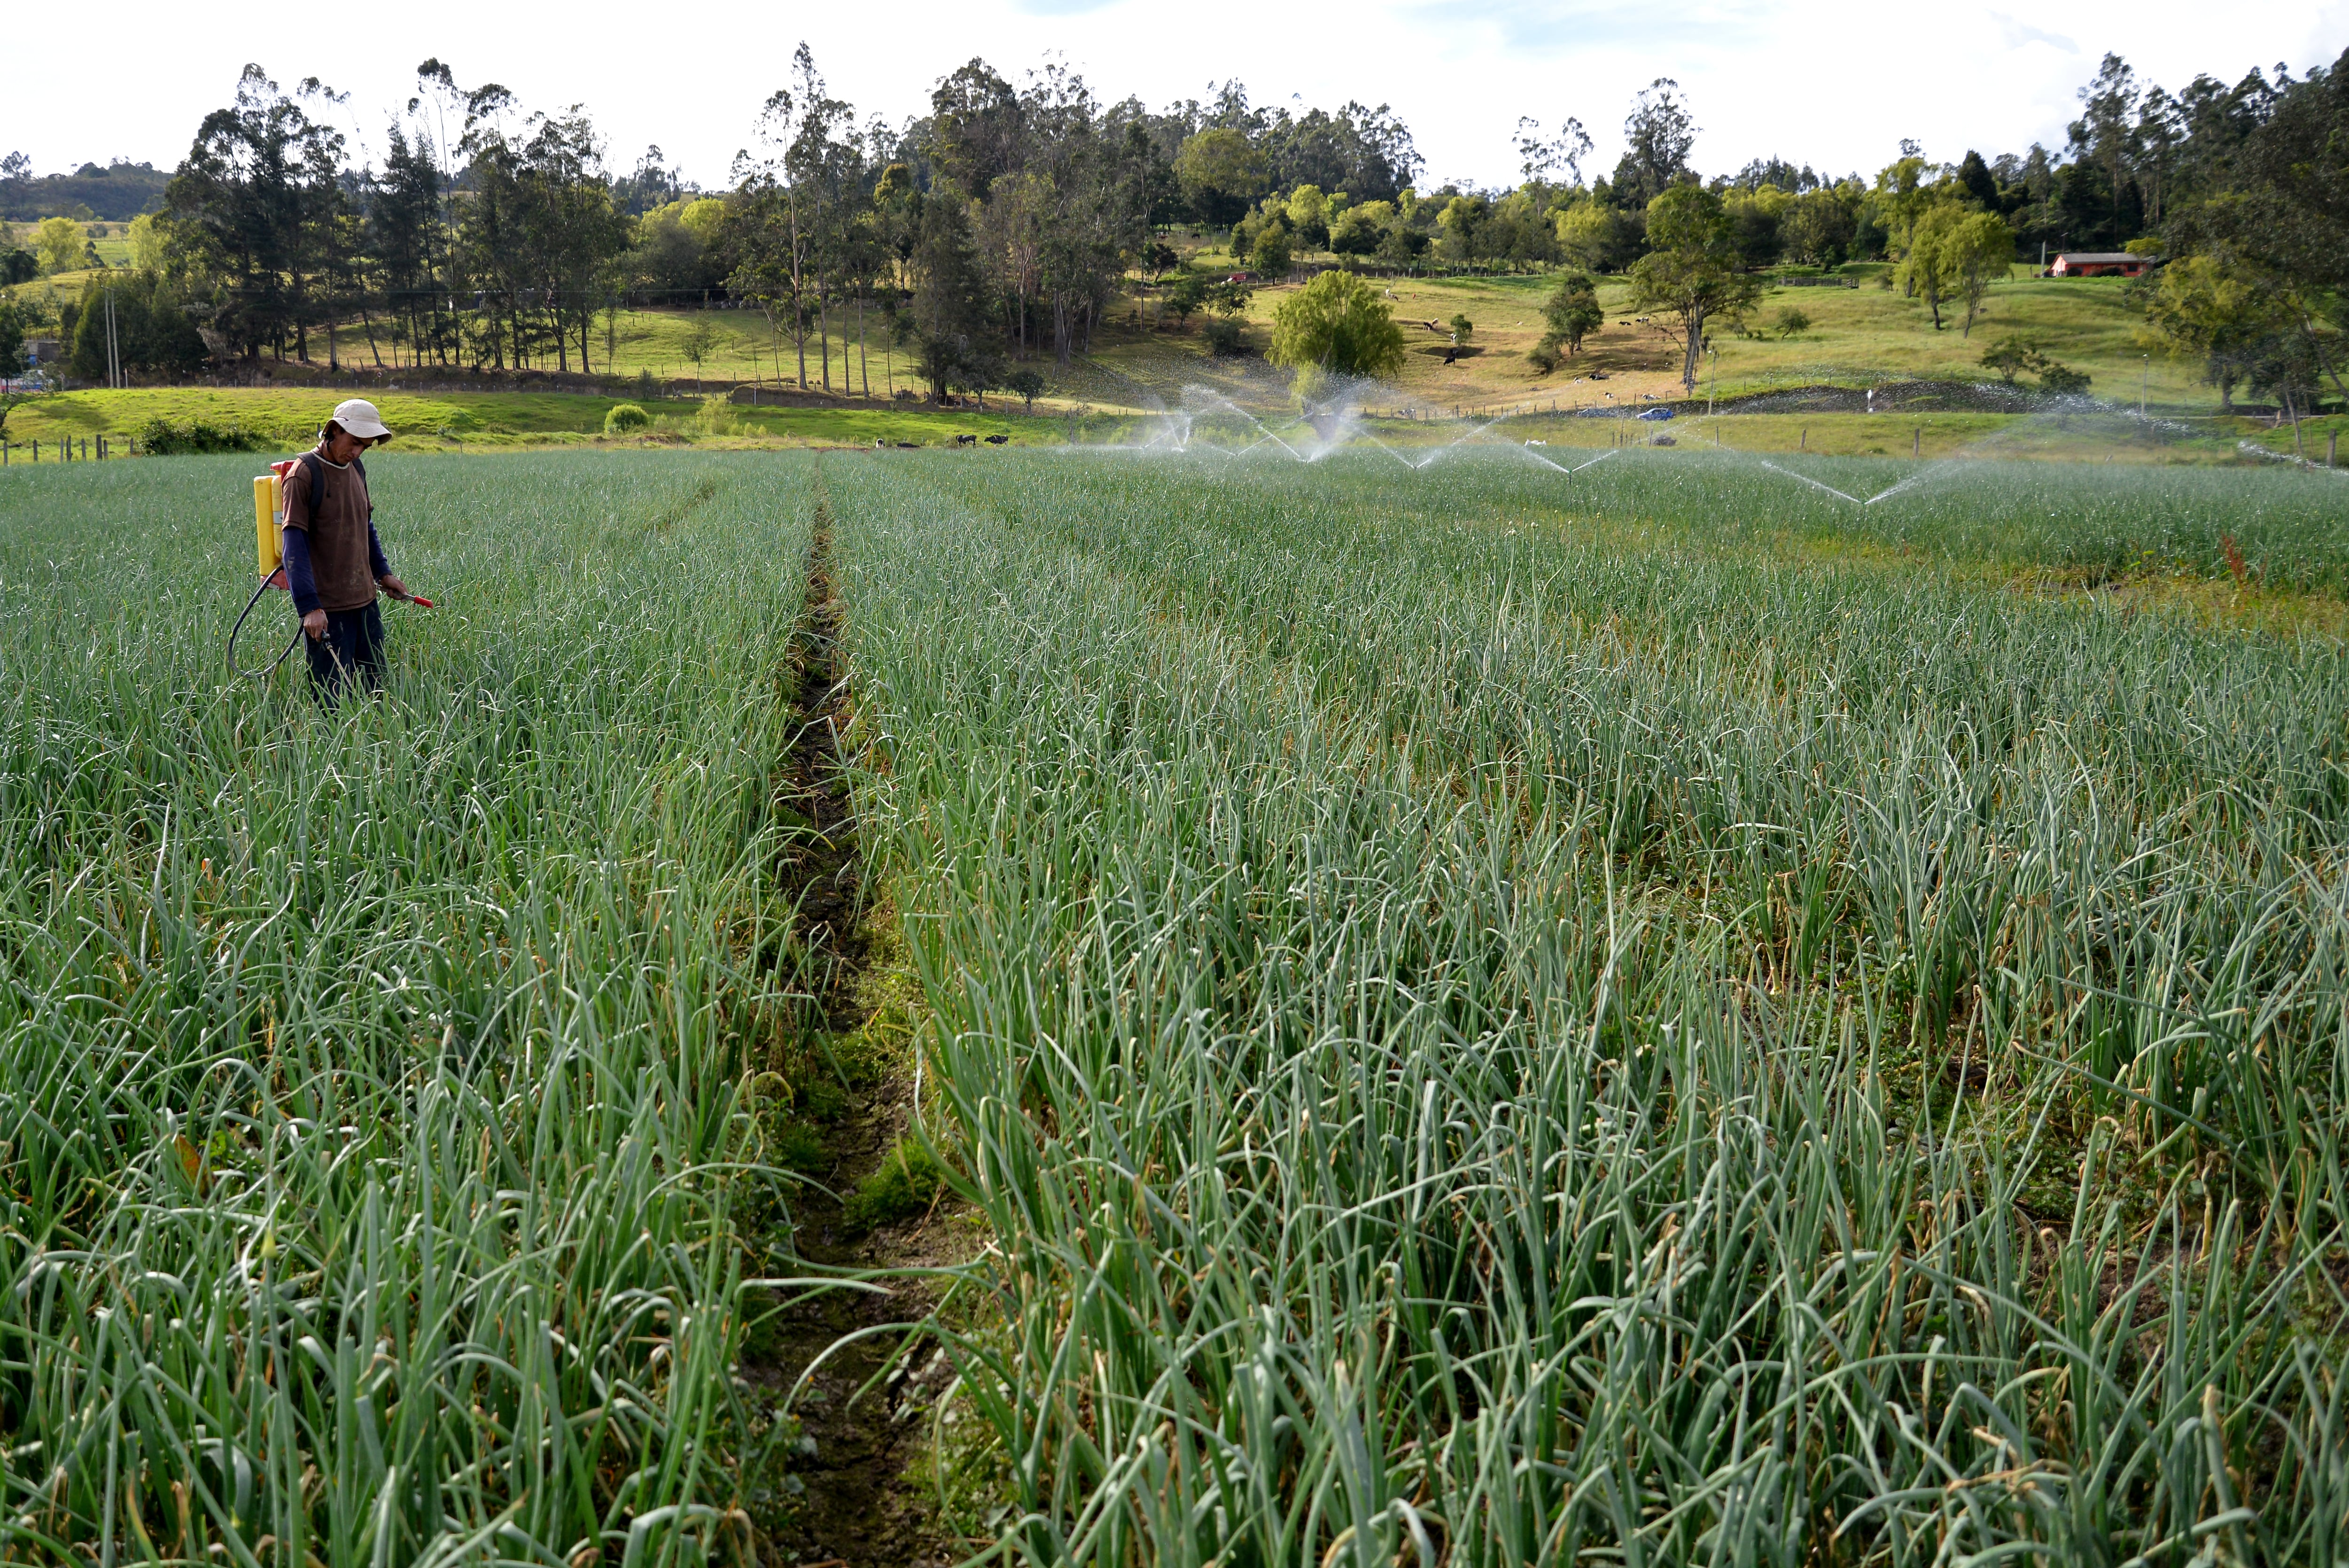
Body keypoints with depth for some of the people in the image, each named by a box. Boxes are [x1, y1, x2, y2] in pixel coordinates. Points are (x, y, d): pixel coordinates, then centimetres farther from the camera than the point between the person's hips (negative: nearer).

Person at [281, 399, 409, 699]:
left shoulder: (357, 469, 11)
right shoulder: (304, 474, -12)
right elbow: (295, 546, -16)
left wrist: (383, 572, 17)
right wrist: (309, 606, -23)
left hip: (366, 601, 7)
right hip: (327, 610, -7)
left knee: (375, 691, 10)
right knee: (332, 700, -3)